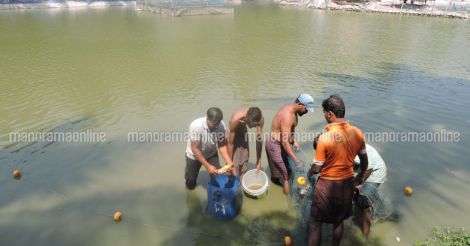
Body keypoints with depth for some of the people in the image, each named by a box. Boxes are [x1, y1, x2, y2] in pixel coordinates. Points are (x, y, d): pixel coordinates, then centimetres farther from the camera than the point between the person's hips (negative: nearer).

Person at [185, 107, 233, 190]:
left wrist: (229, 162, -29)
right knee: (191, 185, 10)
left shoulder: (221, 125, -25)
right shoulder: (196, 126, -35)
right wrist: (207, 166, -30)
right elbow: (195, 149, -29)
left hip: (211, 154, 2)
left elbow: (222, 145, -16)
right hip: (194, 155, -2)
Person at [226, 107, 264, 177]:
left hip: (243, 131, 4)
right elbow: (230, 143, -30)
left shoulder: (260, 119, -31)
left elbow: (259, 139, -17)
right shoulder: (235, 119, -42)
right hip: (233, 132, -4)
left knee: (244, 161, 12)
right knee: (233, 165, -6)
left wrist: (258, 160, -12)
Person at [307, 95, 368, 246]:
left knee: (315, 222, 11)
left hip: (327, 185, -5)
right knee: (339, 221, 24)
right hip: (347, 184, 6)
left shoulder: (324, 138, -26)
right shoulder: (357, 133, -9)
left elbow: (317, 168, -17)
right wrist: (361, 176, 24)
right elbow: (364, 160, 6)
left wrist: (309, 173, 5)